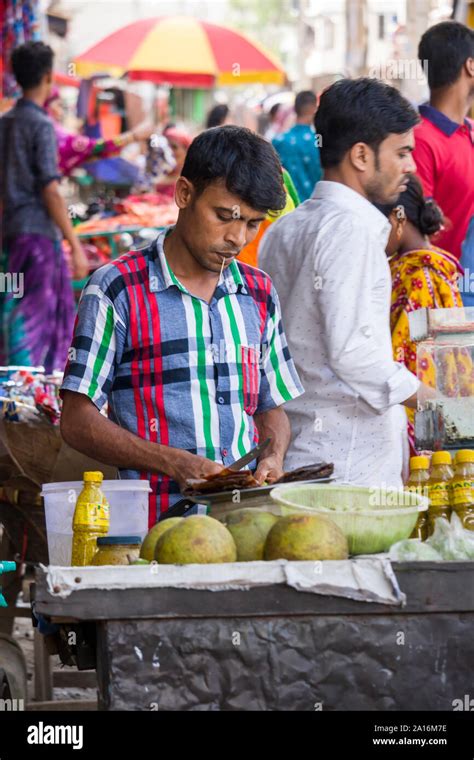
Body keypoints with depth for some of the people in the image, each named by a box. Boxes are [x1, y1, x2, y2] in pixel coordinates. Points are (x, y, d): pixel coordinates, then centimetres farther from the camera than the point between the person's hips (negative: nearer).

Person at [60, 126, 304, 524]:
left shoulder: (259, 293, 18)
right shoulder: (117, 289, 1)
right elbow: (77, 420, -2)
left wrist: (273, 457, 3)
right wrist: (176, 463, -14)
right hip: (154, 526, -5)